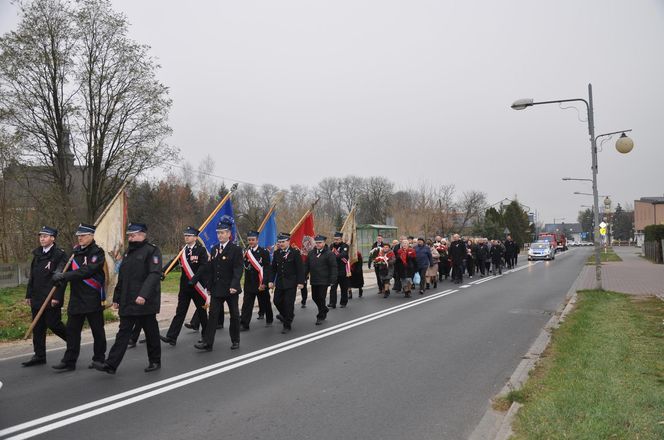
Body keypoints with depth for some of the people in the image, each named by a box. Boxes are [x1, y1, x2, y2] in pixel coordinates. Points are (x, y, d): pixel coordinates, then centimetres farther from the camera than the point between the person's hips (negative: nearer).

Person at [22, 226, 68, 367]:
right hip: (37, 297, 8)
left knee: (53, 324, -5)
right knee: (37, 327, 9)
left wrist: (56, 297, -20)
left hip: (51, 298, -7)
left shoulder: (59, 255, -11)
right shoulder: (37, 254, 13)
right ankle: (39, 355, 18)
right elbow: (32, 276, 18)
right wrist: (29, 295, 15)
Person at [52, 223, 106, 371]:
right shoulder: (76, 252, 12)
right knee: (72, 330, 6)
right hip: (76, 298, 7)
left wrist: (65, 276, -24)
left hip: (93, 299, -7)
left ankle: (99, 359, 18)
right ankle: (69, 361, 13)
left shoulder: (97, 252, -11)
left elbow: (86, 271, -23)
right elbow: (72, 270, 19)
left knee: (97, 330, 6)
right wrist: (61, 277, -1)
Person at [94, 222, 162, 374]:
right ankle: (111, 365, 4)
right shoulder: (128, 252, 16)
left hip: (145, 302, -7)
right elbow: (121, 278, 20)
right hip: (127, 303, 7)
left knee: (151, 332, 6)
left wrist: (144, 294, -31)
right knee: (123, 332, 5)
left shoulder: (152, 250, -9)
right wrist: (116, 298, 17)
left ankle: (155, 361, 20)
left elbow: (154, 274, -21)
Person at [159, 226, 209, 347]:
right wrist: (162, 272, -14)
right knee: (180, 312, 2)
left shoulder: (201, 250, -8)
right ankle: (171, 337, 0)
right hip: (184, 286, 4)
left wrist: (195, 279, -22)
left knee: (201, 311, 9)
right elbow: (173, 262, 0)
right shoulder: (183, 250, 9)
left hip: (197, 286, -4)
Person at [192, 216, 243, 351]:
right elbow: (207, 267, 10)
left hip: (231, 289, -4)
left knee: (234, 315, 8)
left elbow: (238, 269, -18)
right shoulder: (215, 249, 8)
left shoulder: (236, 249, -10)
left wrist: (234, 285, -29)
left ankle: (235, 341, 22)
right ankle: (207, 343, 0)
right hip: (216, 288, 5)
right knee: (213, 314, 0)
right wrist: (194, 280, 7)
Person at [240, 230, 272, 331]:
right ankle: (244, 324, -2)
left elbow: (267, 269, -12)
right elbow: (245, 266, 1)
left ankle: (269, 320, 33)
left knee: (265, 303, 13)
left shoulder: (264, 252, -8)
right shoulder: (246, 252, 6)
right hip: (249, 284, 3)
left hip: (261, 284, -3)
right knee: (246, 304, -3)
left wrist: (264, 283, -18)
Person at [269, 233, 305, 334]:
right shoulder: (276, 253, 7)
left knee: (288, 303, -3)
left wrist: (300, 282, -13)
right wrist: (272, 281, 5)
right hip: (279, 283, 5)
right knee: (277, 301, 8)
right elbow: (273, 268, 11)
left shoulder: (295, 252, -7)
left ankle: (287, 325, 8)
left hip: (291, 283, -5)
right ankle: (285, 315, 36)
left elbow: (300, 268, -8)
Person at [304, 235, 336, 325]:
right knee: (314, 297, 12)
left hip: (323, 281, -6)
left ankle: (321, 316, 11)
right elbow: (306, 266, 13)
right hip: (314, 280, 6)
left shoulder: (329, 254, -7)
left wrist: (332, 280, -16)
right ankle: (324, 309, 36)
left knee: (321, 298, -2)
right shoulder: (311, 253, 10)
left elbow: (333, 267, -10)